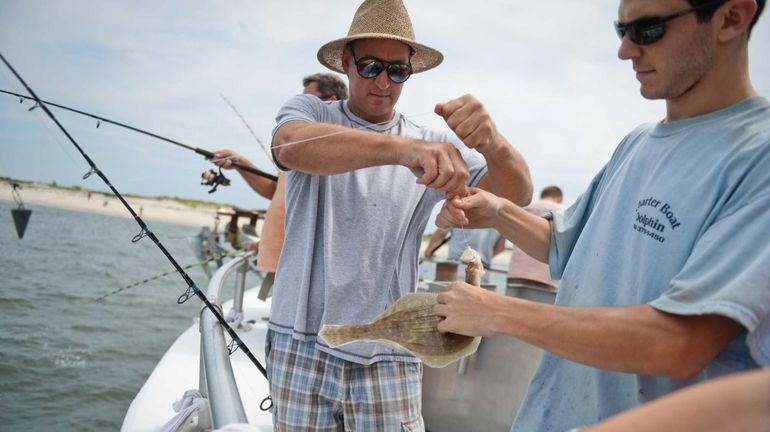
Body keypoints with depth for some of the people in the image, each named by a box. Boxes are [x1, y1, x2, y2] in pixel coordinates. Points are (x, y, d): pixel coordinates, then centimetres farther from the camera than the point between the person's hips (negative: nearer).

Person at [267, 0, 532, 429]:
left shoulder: (434, 145, 5)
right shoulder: (309, 112, 1)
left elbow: (518, 195, -8)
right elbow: (292, 148, -23)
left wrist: (493, 142, -31)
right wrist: (402, 149, -40)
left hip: (387, 357, 1)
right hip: (301, 344, 0)